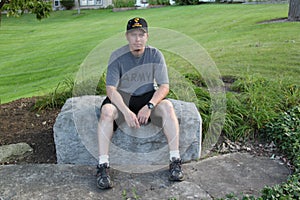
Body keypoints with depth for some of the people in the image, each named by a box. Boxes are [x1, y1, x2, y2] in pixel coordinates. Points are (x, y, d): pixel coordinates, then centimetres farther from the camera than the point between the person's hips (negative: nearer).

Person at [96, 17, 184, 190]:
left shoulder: (155, 54, -8)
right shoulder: (117, 56, -11)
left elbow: (164, 86, -11)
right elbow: (111, 89, -17)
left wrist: (149, 106, -28)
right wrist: (126, 111, -32)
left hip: (149, 96, 1)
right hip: (122, 97, 0)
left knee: (167, 106, -28)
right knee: (107, 110, -30)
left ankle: (175, 161, -21)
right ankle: (103, 166, -25)